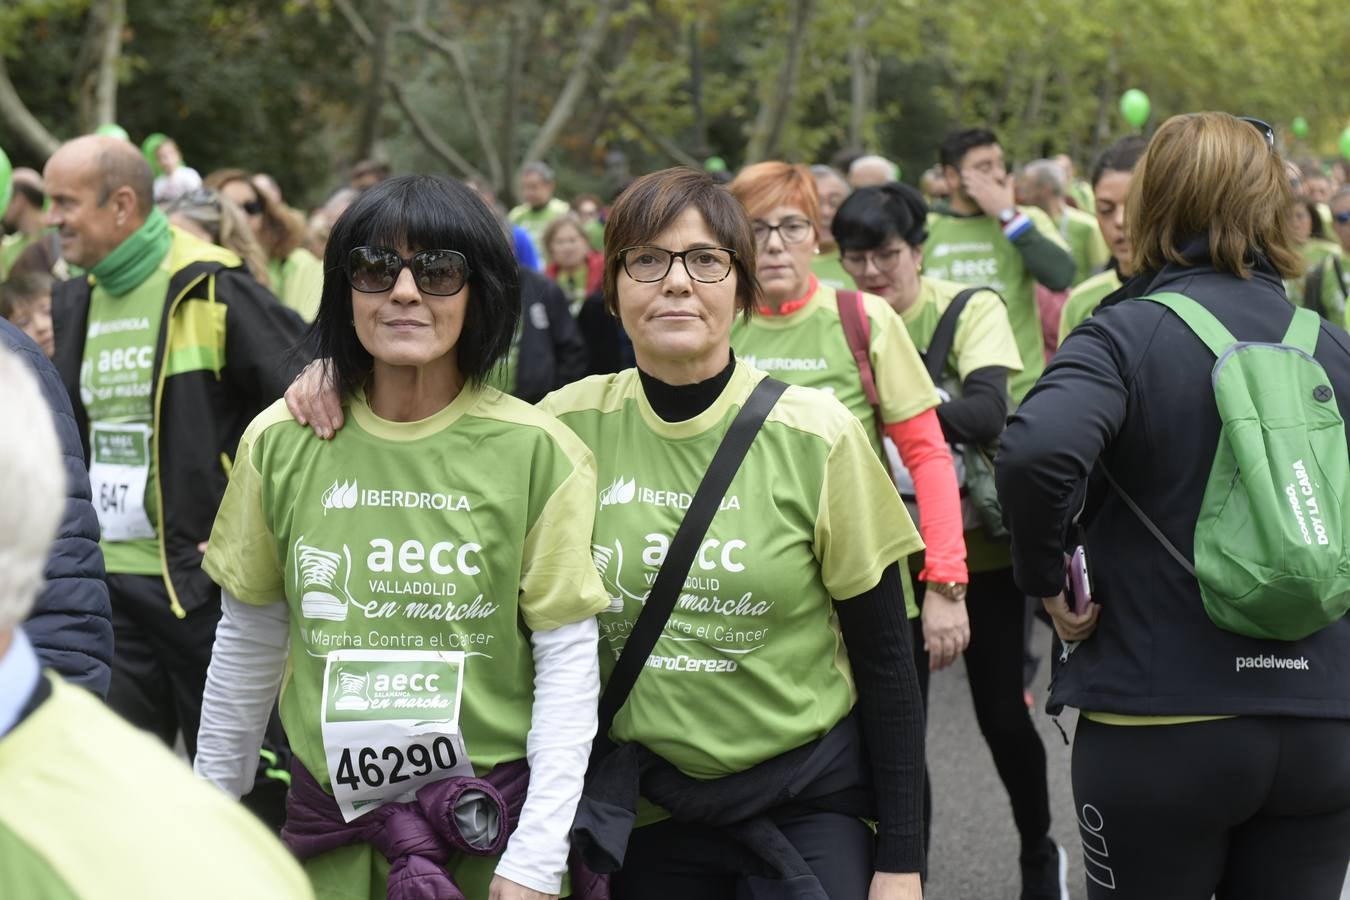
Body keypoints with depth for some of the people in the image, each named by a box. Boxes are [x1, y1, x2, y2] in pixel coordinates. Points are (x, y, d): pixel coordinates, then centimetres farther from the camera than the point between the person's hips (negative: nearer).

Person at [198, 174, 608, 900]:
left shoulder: (537, 452, -10)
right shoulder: (280, 442, -2)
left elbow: (569, 662, -8)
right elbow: (247, 644, 8)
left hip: (489, 822, -2)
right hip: (330, 821, 2)